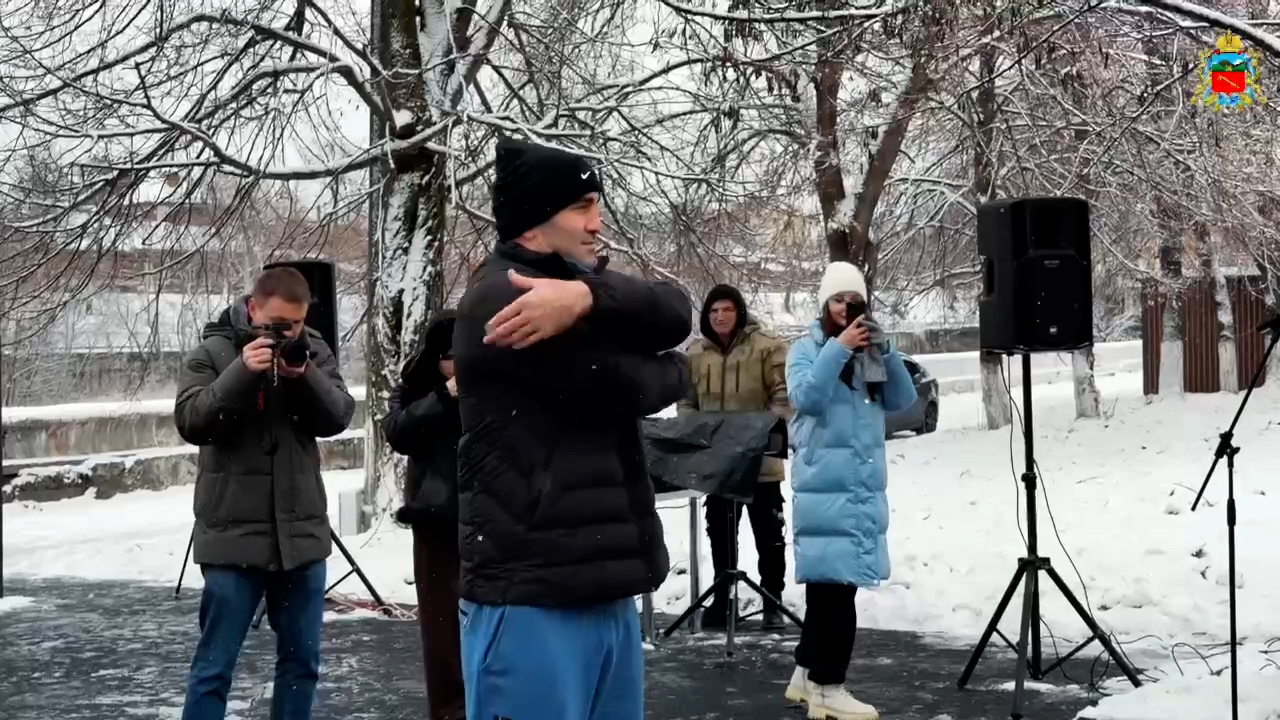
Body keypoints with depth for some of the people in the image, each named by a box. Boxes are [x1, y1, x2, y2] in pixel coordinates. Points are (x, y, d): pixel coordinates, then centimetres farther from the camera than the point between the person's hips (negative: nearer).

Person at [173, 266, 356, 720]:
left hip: (303, 532, 3)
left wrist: (305, 376, -19)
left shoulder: (313, 350, 6)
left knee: (302, 659, 11)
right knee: (215, 665, 1)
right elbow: (190, 422, -12)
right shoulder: (211, 352, -2)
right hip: (233, 534, -3)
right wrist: (242, 372, -22)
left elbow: (338, 418, -2)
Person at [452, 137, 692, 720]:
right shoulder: (498, 297, -10)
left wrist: (588, 296, -19)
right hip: (531, 598, -8)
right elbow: (622, 385, -17)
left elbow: (674, 316, -1)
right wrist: (672, 372, 5)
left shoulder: (575, 278, 17)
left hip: (604, 590, 9)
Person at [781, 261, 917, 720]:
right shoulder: (807, 348, -1)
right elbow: (805, 396, -17)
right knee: (834, 582, -9)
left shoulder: (869, 351, 13)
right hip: (826, 484, -6)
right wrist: (839, 347, -20)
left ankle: (807, 677, 22)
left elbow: (903, 399, 5)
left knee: (832, 582, 11)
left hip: (865, 485, 6)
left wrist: (884, 352, -8)